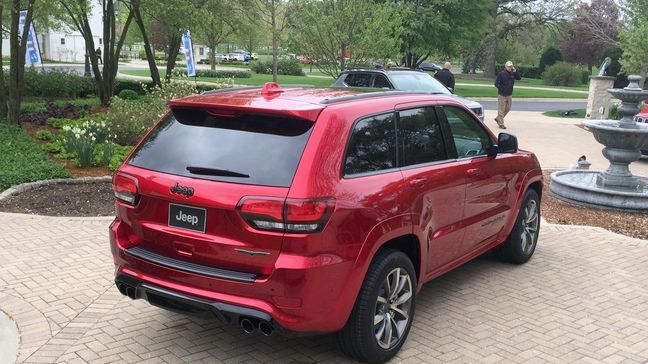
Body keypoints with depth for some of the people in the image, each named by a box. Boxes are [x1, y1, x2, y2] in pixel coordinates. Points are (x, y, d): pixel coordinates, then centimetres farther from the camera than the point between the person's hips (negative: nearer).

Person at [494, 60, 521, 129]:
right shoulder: (501, 74, -10)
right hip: (502, 95, -6)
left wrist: (515, 71, -12)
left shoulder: (513, 74, 6)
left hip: (509, 95, 6)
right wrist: (501, 88, -18)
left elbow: (519, 78, -2)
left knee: (508, 108, 14)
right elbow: (496, 83, -10)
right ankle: (501, 124, 4)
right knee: (501, 110, -2)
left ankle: (498, 118, 31)